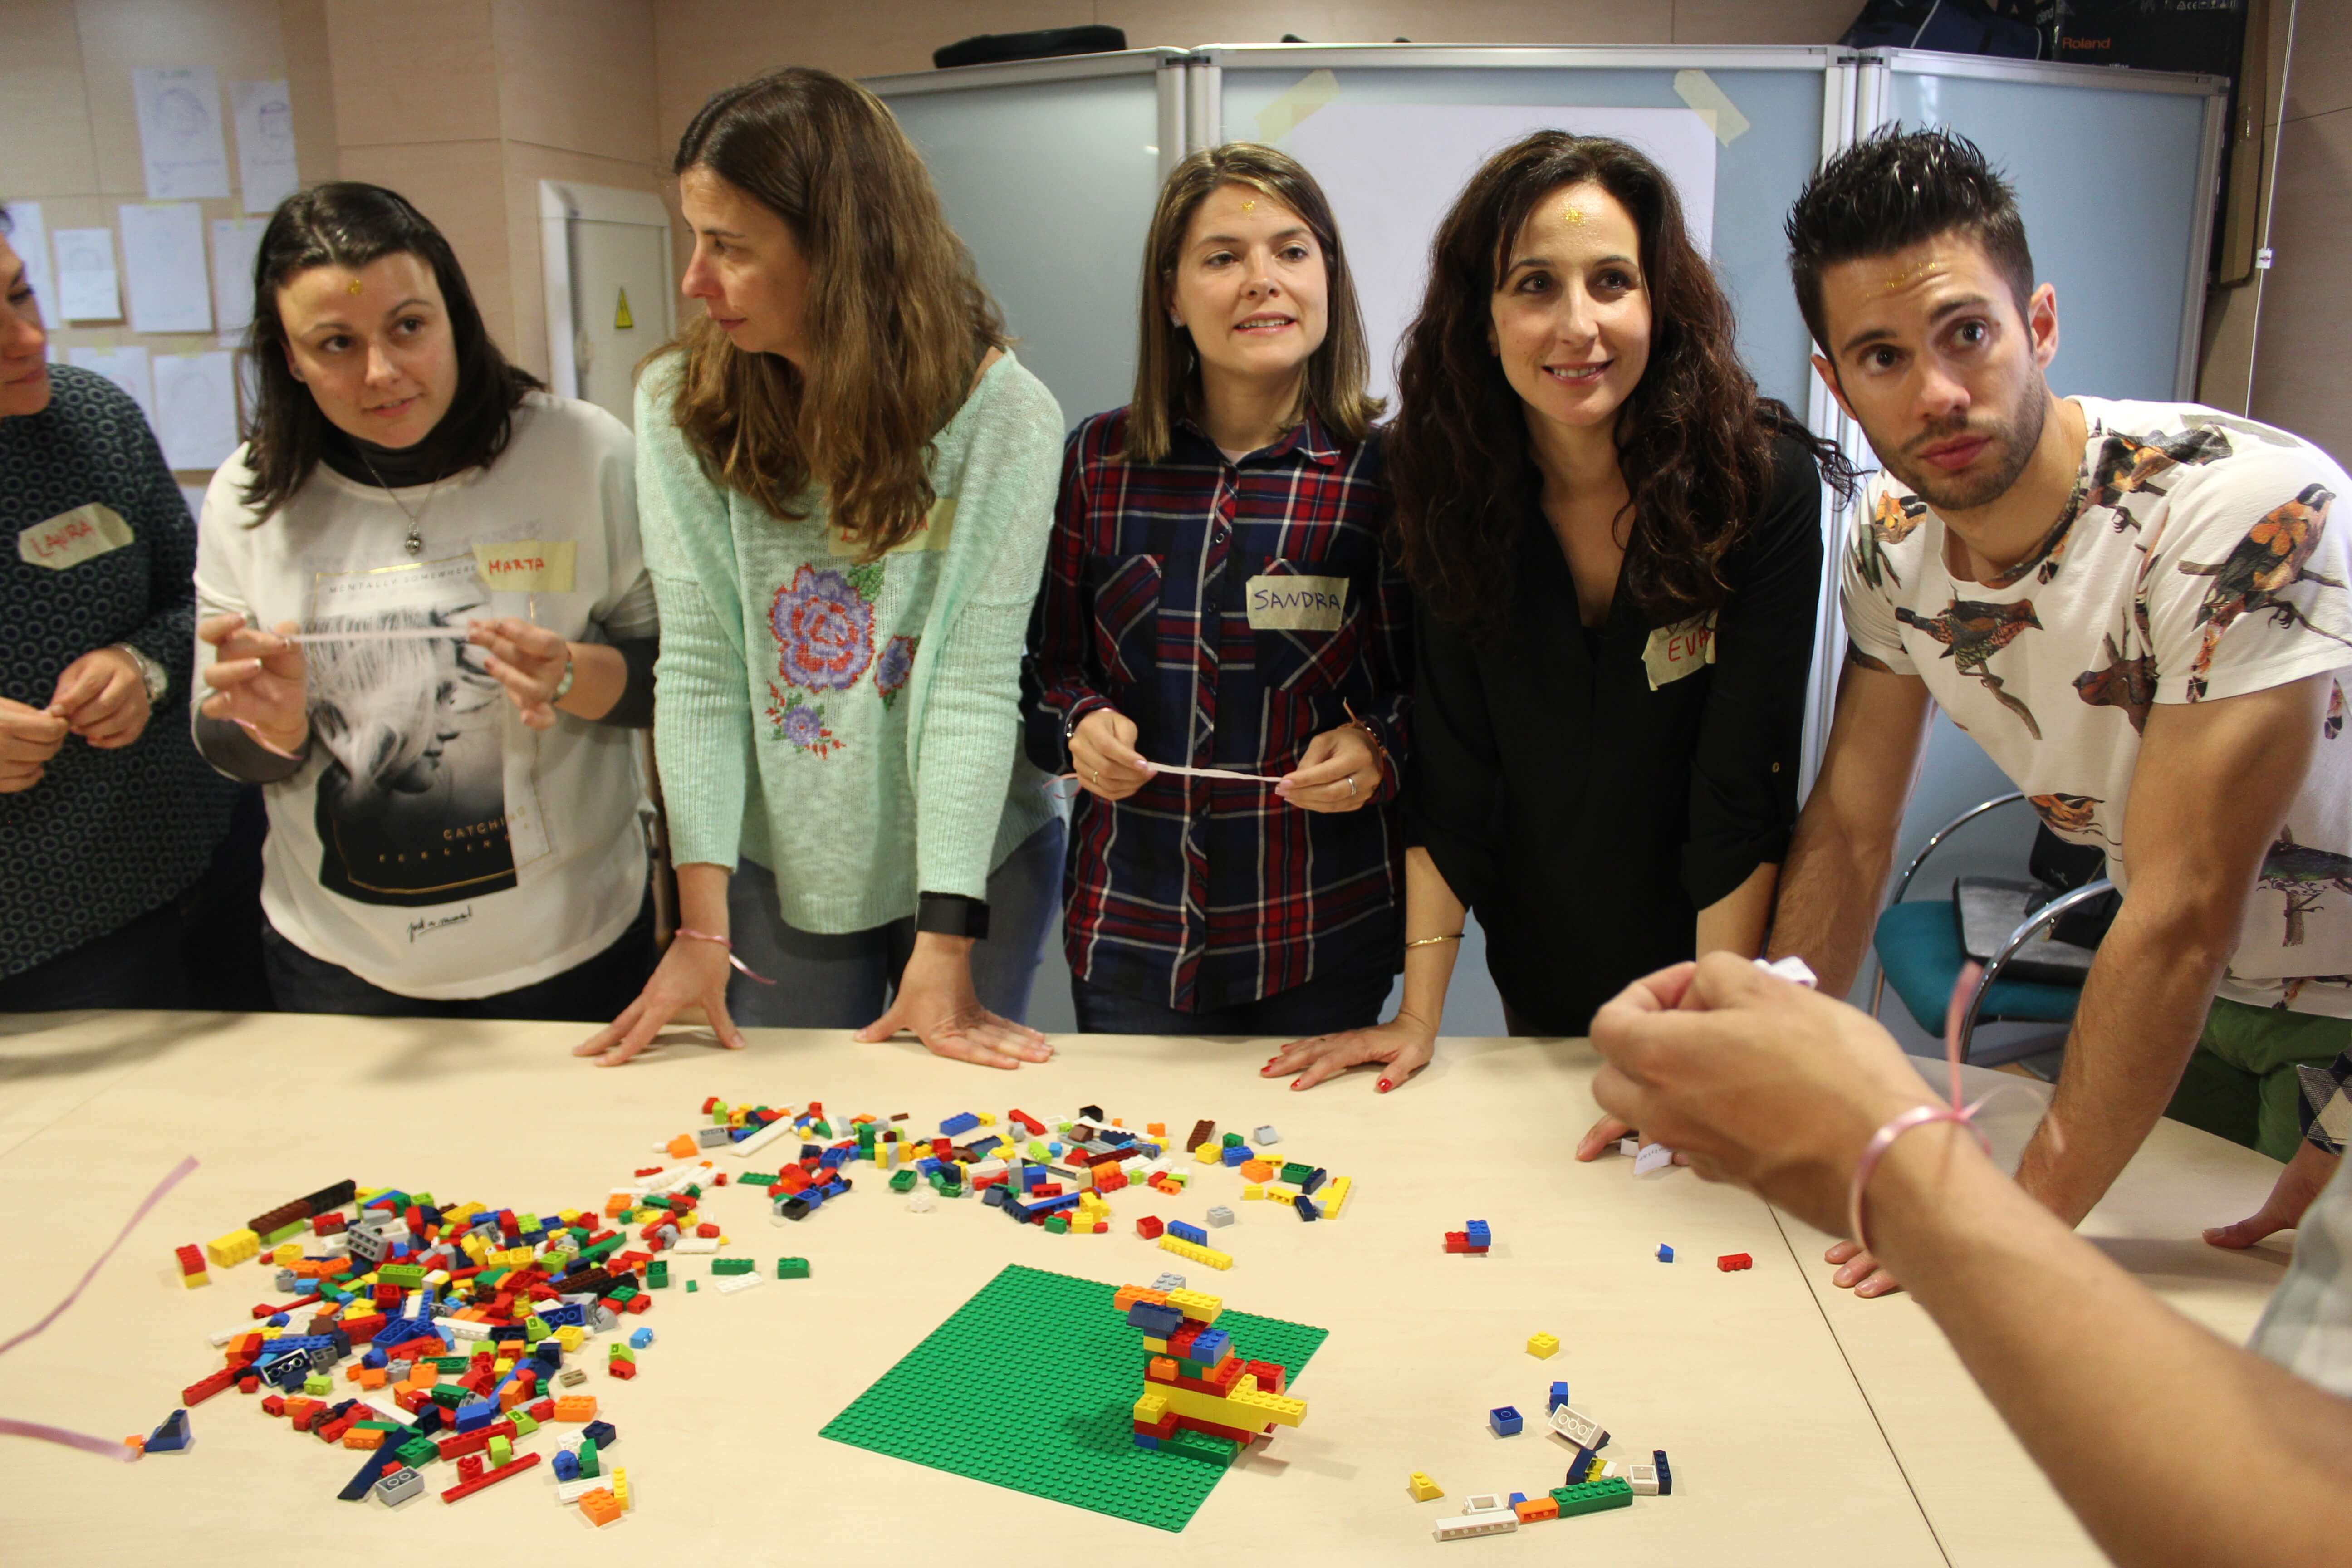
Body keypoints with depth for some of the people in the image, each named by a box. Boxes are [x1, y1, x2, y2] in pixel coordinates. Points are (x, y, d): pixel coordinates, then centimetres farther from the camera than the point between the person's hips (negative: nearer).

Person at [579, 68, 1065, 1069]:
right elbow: (699, 666, -12)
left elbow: (975, 683, -19)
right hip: (779, 866, 2)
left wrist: (945, 943, -21)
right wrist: (703, 924, -16)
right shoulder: (680, 406, -8)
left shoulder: (1004, 416, -15)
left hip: (976, 861, -1)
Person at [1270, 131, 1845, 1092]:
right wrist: (1419, 1016, -13)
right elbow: (1449, 768, -11)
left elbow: (1744, 793, -21)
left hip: (1721, 961, -2)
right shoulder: (1457, 485, -12)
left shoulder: (1764, 482, -20)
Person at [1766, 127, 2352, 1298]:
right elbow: (1848, 836, -4)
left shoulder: (2250, 511, -32)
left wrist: (2027, 1218, -27)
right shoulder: (1893, 541, -12)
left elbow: (2185, 915, -31)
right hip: (2179, 993, 5)